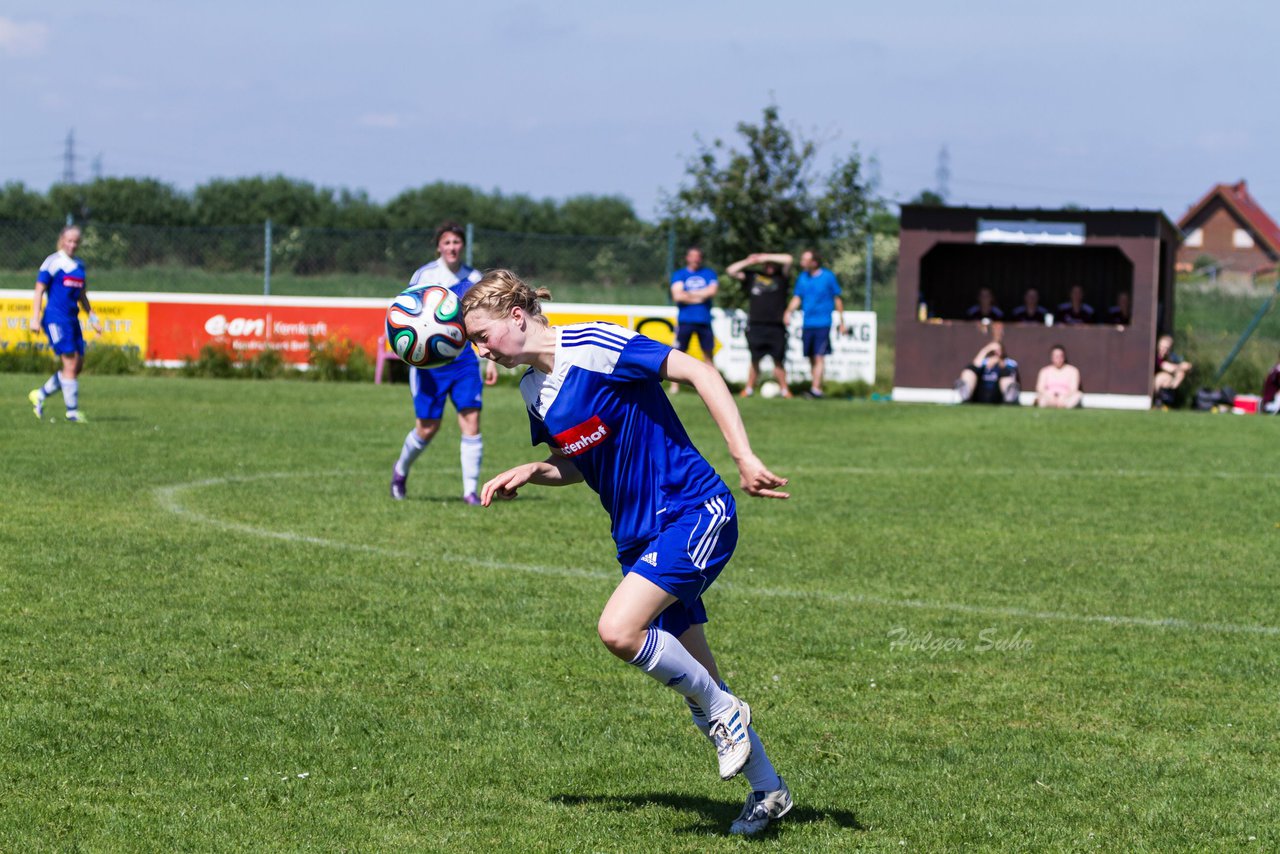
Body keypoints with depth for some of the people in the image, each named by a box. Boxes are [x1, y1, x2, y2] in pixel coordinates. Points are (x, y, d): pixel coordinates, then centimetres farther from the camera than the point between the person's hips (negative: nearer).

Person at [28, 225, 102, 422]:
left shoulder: (79, 265, 16)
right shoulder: (53, 262, -6)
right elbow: (39, 291, -8)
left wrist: (92, 318, 22)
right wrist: (35, 318, -14)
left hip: (72, 319, 8)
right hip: (56, 319, -8)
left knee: (78, 365, 6)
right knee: (70, 364, -11)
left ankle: (40, 395, 19)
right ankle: (72, 410, -5)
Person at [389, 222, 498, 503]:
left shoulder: (474, 279, 7)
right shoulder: (424, 276, -4)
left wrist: (492, 360, 10)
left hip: (464, 358, 3)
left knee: (471, 420, -11)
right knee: (428, 428, 0)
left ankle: (470, 490, -5)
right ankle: (401, 469, 30)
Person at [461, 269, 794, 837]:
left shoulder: (593, 347, -17)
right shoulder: (534, 390, 8)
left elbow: (698, 372, -19)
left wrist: (744, 458, -25)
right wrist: (528, 472, 2)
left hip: (694, 512, -9)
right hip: (639, 536, 9)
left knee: (619, 629, -26)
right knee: (691, 678, 10)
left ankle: (722, 710, -4)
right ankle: (767, 790, 25)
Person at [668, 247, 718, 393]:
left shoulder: (709, 273, 10)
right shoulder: (679, 275, 6)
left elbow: (712, 291, -7)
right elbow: (677, 296, -8)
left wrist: (689, 294, -6)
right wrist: (700, 297, -5)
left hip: (704, 320, 2)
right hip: (685, 320, -2)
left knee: (708, 353, 2)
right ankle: (675, 385, 0)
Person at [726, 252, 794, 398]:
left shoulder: (781, 276, 11)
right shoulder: (752, 277, 14)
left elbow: (788, 259, -1)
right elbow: (730, 271, 12)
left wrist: (765, 257, 2)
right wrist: (748, 262, 9)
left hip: (776, 326, -1)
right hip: (756, 326, 1)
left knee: (778, 360, -1)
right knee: (755, 360, 4)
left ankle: (784, 390, 5)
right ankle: (749, 389, 11)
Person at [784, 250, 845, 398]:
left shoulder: (828, 277, -3)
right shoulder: (802, 278, 9)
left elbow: (837, 299, 4)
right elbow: (797, 297, 9)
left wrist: (841, 322, 6)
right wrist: (788, 312, -10)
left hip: (823, 323, -5)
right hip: (807, 323, 5)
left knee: (819, 357, -12)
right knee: (811, 358, 7)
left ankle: (816, 389, -19)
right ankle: (817, 388, 15)